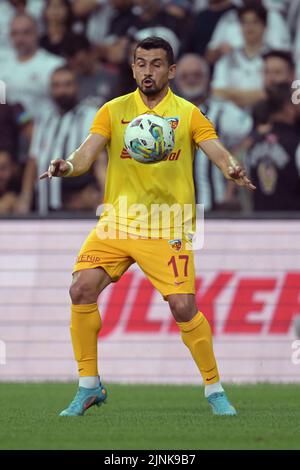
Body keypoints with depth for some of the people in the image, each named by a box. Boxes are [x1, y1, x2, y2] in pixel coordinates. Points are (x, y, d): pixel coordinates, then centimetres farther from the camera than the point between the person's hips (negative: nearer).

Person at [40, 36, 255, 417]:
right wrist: (68, 166, -29)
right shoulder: (113, 111, 5)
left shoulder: (188, 113, 2)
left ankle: (214, 389, 8)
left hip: (167, 228, -2)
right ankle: (89, 386, 1)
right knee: (81, 289, -15)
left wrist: (232, 169, -31)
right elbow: (88, 151, -6)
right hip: (116, 221, 2)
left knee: (183, 306, -13)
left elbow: (217, 151, -7)